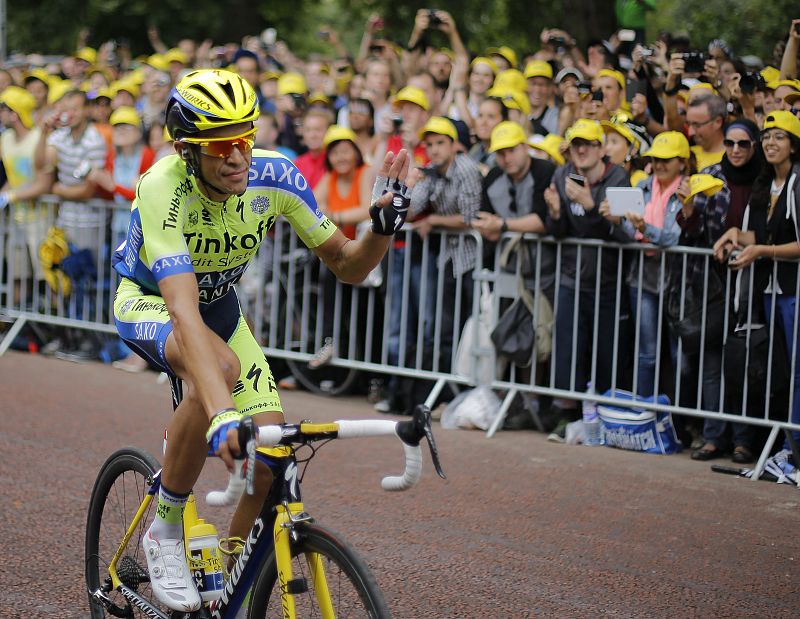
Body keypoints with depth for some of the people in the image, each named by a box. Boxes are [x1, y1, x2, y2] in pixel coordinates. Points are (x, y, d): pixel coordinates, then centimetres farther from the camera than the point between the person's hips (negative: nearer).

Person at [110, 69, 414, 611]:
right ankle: (165, 534, -19)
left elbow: (346, 265, -13)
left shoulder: (274, 176, -24)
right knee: (220, 365, -38)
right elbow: (183, 311, -48)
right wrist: (221, 415, -60)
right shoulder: (163, 189, -37)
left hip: (220, 302, 5)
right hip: (148, 301, -4)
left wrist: (383, 228, -35)